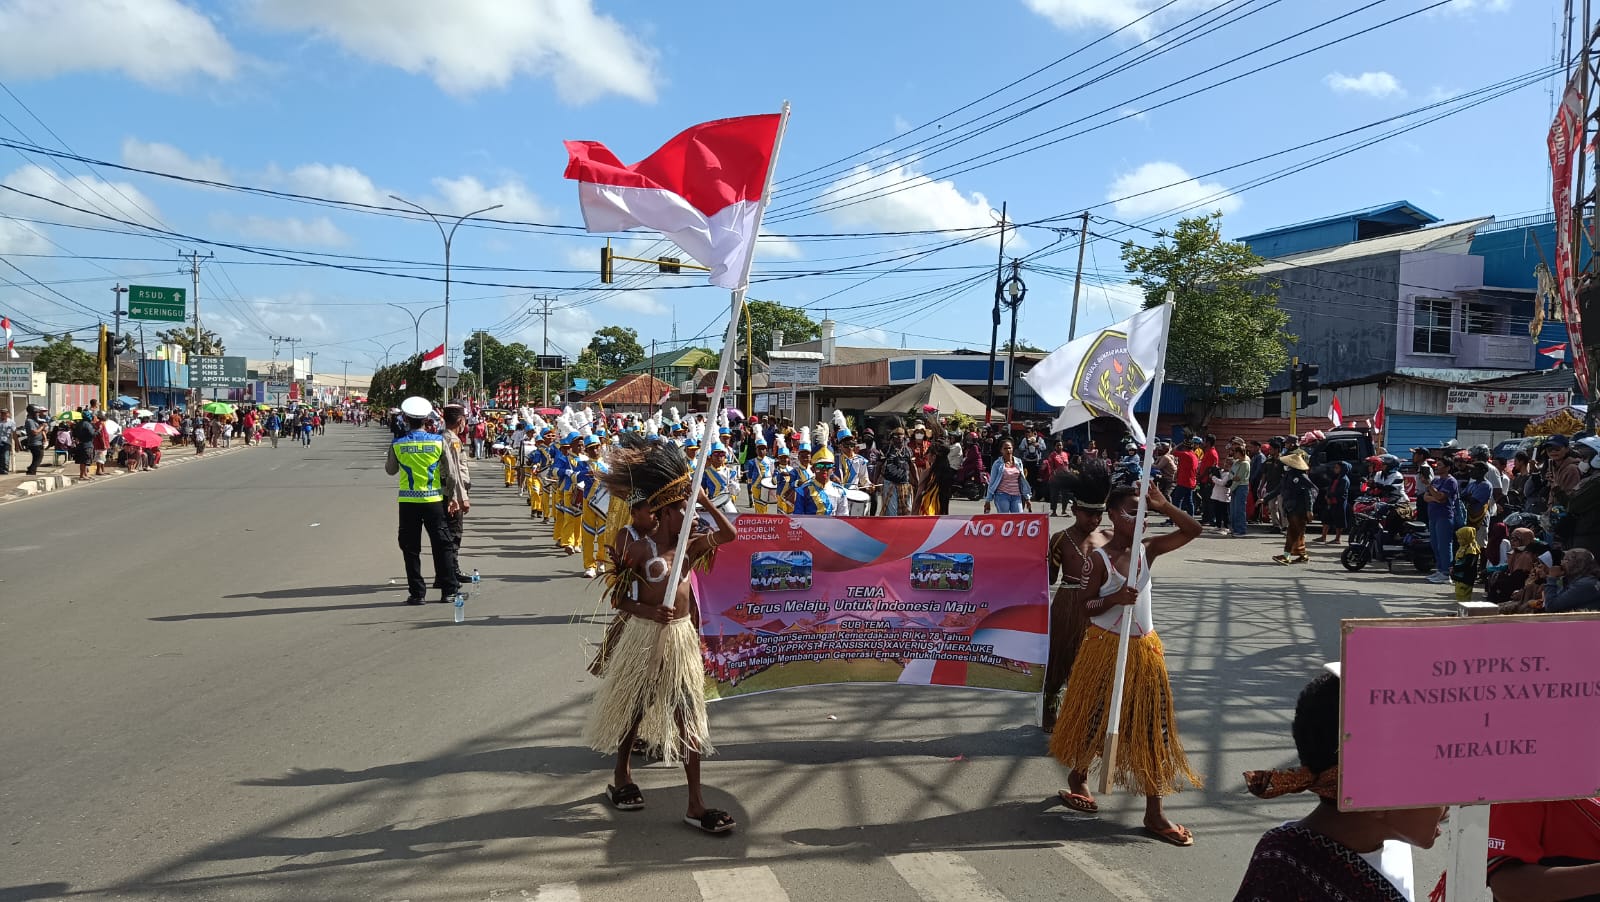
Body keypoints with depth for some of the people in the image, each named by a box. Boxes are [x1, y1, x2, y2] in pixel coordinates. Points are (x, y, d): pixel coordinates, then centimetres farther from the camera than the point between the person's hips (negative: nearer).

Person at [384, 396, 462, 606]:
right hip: (434, 500, 0)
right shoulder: (438, 441, -4)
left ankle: (417, 593, 7)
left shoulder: (398, 445, -4)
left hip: (408, 502, 0)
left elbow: (390, 470, 12)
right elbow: (448, 472, 0)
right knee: (442, 545, 8)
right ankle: (448, 589, 9)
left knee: (411, 548, 7)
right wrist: (453, 497, 9)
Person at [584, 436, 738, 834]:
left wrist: (705, 501, -4)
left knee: (688, 715, 3)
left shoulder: (688, 544, 2)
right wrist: (650, 612, -27)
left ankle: (696, 804, 5)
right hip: (644, 636, -5)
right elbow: (617, 598, -11)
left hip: (682, 636, 5)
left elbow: (729, 534, 6)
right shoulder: (638, 547, -13)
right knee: (633, 707, 13)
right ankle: (621, 777, 38)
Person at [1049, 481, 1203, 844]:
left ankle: (1154, 812, 10)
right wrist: (1115, 599, -27)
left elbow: (1193, 530, -5)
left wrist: (1162, 505, -17)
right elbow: (1085, 606, -10)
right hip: (1106, 647, -4)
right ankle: (1078, 777, 37)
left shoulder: (1147, 549, 0)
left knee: (1151, 726, 4)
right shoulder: (1099, 559, -12)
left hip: (1144, 649, 4)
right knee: (1095, 718, 10)